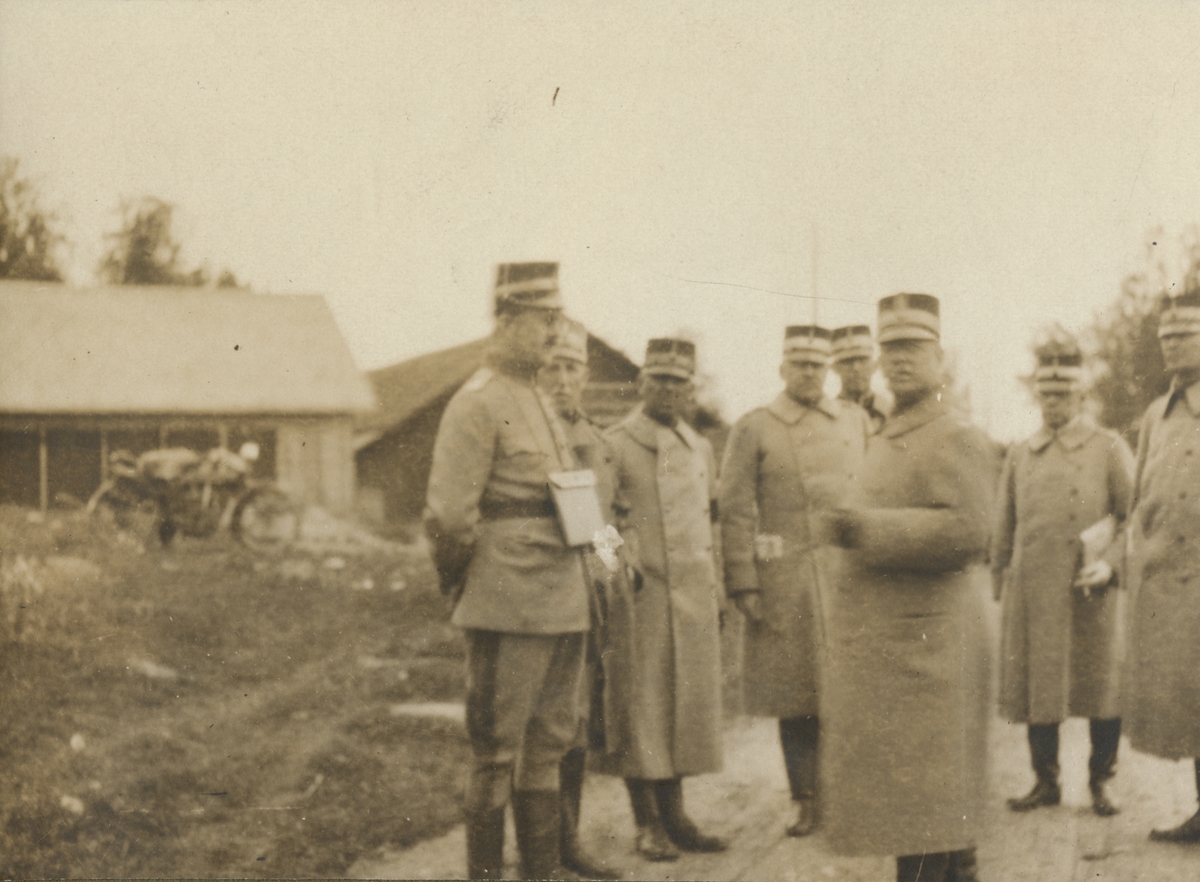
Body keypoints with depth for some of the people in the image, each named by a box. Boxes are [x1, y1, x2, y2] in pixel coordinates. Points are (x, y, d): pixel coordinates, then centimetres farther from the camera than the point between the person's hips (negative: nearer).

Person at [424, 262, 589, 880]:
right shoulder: (476, 405, -12)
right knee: (498, 748, 0)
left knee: (549, 742, 14)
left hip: (562, 604, 9)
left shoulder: (541, 403, 16)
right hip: (509, 607, -9)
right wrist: (461, 579, -5)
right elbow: (448, 515, -17)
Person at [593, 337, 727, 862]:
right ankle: (647, 825, 8)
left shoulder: (701, 449, 15)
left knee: (687, 706, 8)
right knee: (640, 709, -1)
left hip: (694, 600, 6)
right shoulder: (614, 446, -4)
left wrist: (716, 592, 18)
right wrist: (620, 565, -16)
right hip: (639, 598, -5)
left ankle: (674, 816, 18)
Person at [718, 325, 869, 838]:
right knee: (796, 695, 2)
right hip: (786, 580, -3)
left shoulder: (856, 422, 12)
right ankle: (806, 800, 12)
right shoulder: (753, 430, 1)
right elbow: (737, 512, -4)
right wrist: (743, 584, -10)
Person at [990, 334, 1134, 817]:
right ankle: (1046, 782, 17)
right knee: (1036, 689, 5)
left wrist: (1111, 564, -13)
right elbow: (1002, 530, 15)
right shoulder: (1019, 455, 12)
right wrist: (996, 591, 12)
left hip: (1093, 596, -2)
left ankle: (1100, 782, 15)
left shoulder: (1110, 448, 4)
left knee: (1103, 691, 1)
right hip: (1032, 595, 3)